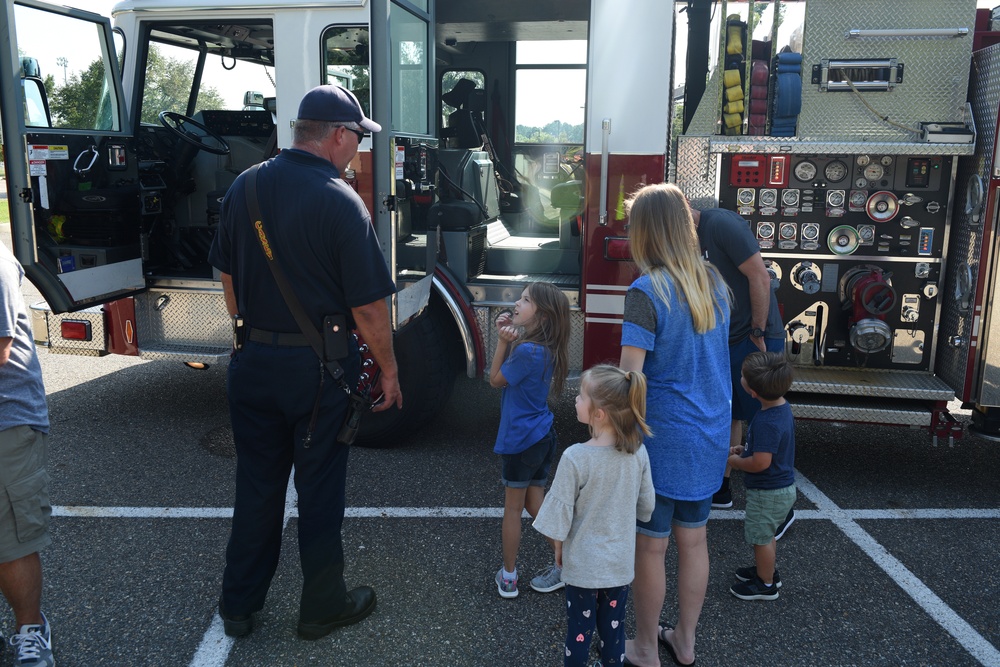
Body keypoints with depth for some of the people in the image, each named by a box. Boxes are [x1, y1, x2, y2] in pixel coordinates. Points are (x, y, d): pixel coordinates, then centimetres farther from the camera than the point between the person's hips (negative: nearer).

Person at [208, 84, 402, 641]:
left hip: (254, 360, 6)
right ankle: (323, 606, 27)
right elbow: (368, 308, -16)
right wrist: (389, 370, -3)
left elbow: (229, 277, 11)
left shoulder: (244, 187, 1)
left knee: (257, 485, 18)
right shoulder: (341, 203, -18)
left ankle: (240, 605, 32)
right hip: (318, 367, -5)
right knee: (319, 490, 10)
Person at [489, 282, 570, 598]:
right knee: (535, 503, 18)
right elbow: (511, 369, 10)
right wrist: (507, 339, -4)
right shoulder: (546, 349, 3)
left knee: (513, 507, 7)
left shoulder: (527, 350, -24)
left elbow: (496, 380, -11)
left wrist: (502, 340, -13)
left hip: (521, 439, -8)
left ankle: (508, 577, 22)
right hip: (543, 435, 8)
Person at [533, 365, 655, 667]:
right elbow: (646, 506, 1)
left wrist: (558, 548, 2)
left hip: (583, 565, -4)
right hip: (621, 563, 4)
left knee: (579, 632, 15)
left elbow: (560, 513, -16)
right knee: (614, 630, 21)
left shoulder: (575, 458, -26)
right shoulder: (638, 452, -12)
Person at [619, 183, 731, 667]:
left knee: (650, 548, 10)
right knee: (693, 540, 19)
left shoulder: (647, 291, -19)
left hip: (663, 437, -7)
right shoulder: (713, 281, 2)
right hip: (710, 433, 7)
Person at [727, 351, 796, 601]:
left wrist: (734, 461, -15)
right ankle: (767, 570, 45)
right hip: (781, 486, 10)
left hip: (768, 492, -10)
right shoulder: (782, 407, -1)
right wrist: (744, 449, 6)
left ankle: (765, 584, 25)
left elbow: (760, 463, -32)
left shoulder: (766, 422, -32)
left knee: (761, 536, 9)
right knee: (765, 534, 27)